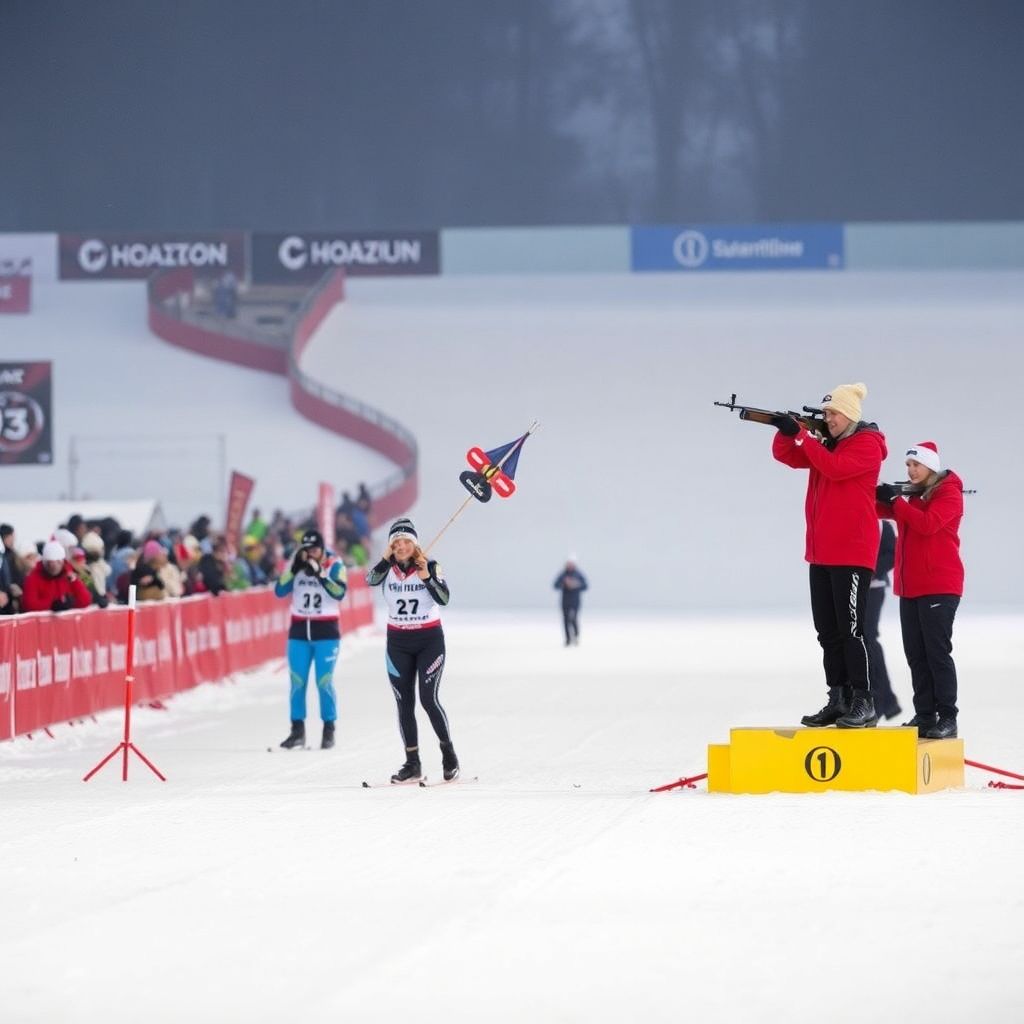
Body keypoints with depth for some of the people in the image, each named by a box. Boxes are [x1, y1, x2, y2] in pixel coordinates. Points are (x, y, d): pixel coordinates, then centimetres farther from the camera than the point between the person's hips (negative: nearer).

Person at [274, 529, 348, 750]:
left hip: (326, 630, -3)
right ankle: (297, 730, 8)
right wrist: (294, 568, -15)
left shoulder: (335, 566, -3)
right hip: (299, 630, 3)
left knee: (324, 682, -5)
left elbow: (339, 592, -19)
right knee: (297, 682, 1)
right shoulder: (296, 565, 5)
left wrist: (319, 574, -26)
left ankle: (329, 730, 3)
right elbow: (280, 591, -6)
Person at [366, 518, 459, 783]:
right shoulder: (388, 568, 0)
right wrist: (387, 558, -24)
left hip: (430, 639, -3)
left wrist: (426, 576, -24)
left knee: (429, 699, -11)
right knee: (404, 703, 3)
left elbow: (444, 598, -15)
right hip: (398, 642, 3)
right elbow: (371, 580, -21)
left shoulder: (429, 566, -5)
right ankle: (413, 764, 8)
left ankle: (448, 753, 7)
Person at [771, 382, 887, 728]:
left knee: (850, 629, -11)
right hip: (821, 553, 8)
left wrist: (800, 434, -18)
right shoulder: (826, 442, 17)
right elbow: (786, 456, 12)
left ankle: (863, 703, -9)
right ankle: (838, 701, 11)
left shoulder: (866, 445, -6)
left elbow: (835, 467, -21)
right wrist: (787, 431, -9)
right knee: (827, 631, 8)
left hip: (852, 553, -8)